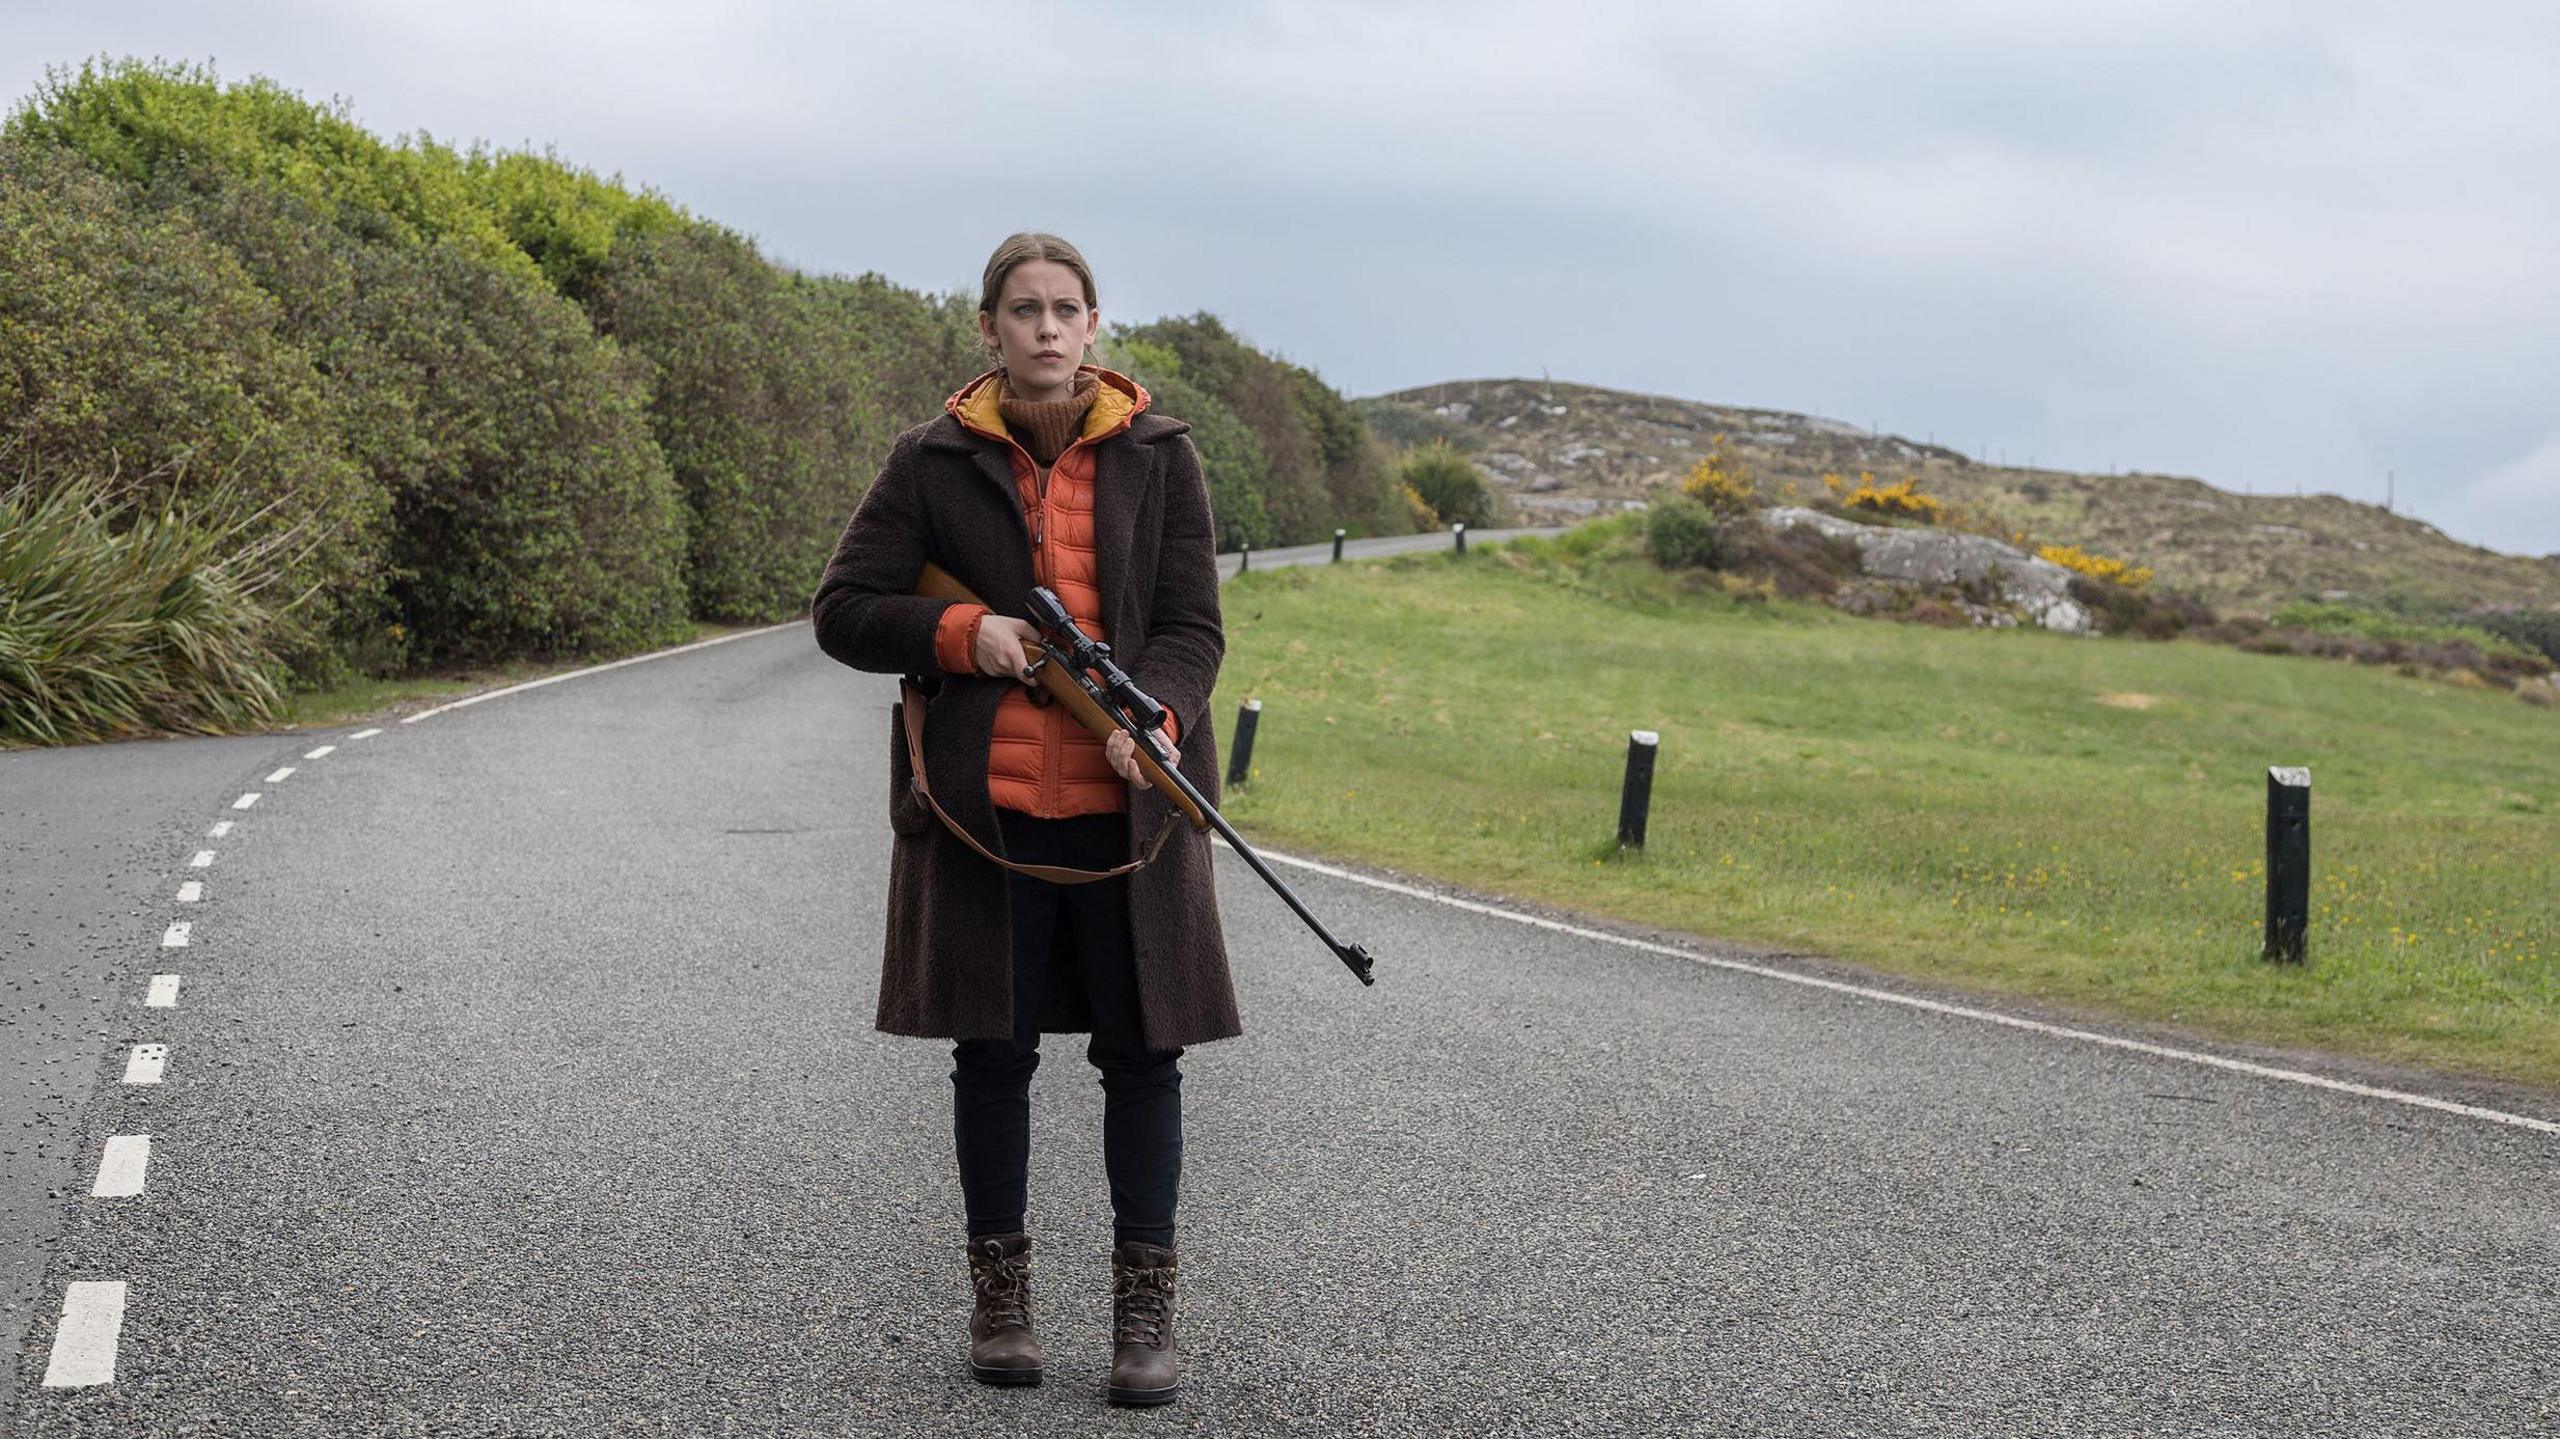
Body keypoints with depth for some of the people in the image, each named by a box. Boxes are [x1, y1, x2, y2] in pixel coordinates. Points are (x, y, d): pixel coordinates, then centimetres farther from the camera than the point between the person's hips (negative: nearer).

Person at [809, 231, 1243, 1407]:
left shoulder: (1158, 457, 4)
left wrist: (1154, 718, -21)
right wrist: (962, 633, -13)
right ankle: (1000, 1295, 22)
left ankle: (1144, 1307, 13)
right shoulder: (935, 462, 2)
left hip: (1125, 803, 0)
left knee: (1142, 1052, 2)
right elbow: (842, 610, 3)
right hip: (985, 802, 0)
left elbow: (1191, 626, -1)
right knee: (994, 1052, 8)